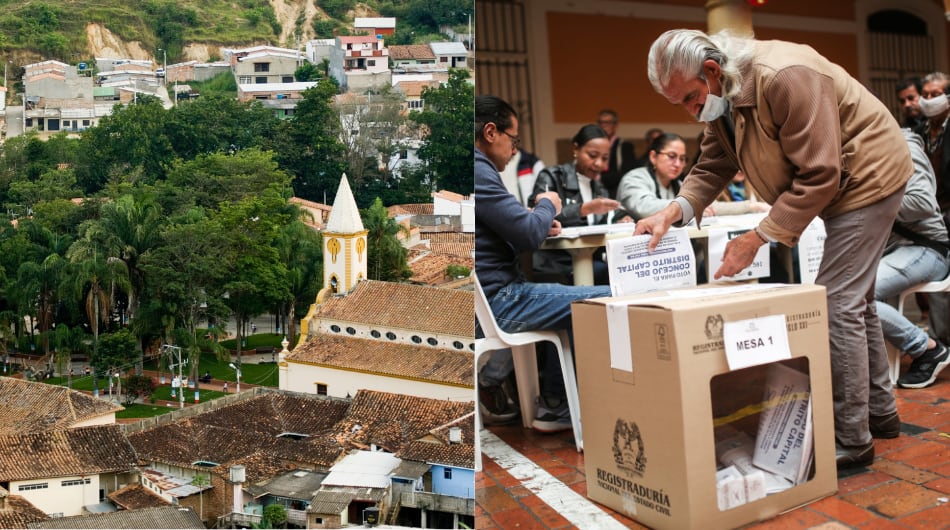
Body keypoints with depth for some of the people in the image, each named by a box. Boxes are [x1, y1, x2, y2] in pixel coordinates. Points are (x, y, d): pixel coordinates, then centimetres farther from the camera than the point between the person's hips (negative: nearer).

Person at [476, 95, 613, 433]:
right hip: (495, 302, -11)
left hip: (489, 296, 11)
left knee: (568, 298, 29)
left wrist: (539, 223, 8)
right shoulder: (478, 171, -16)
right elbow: (528, 235, -19)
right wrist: (547, 206, 2)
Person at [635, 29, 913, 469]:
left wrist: (757, 239, -30)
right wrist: (674, 210, -21)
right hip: (836, 187, 10)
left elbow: (818, 178, -32)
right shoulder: (718, 98, -4)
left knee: (839, 305, -12)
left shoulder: (785, 78, -33)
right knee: (853, 301, 18)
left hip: (867, 178, -9)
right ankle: (879, 409, 35)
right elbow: (711, 168, -2)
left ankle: (852, 441, -2)